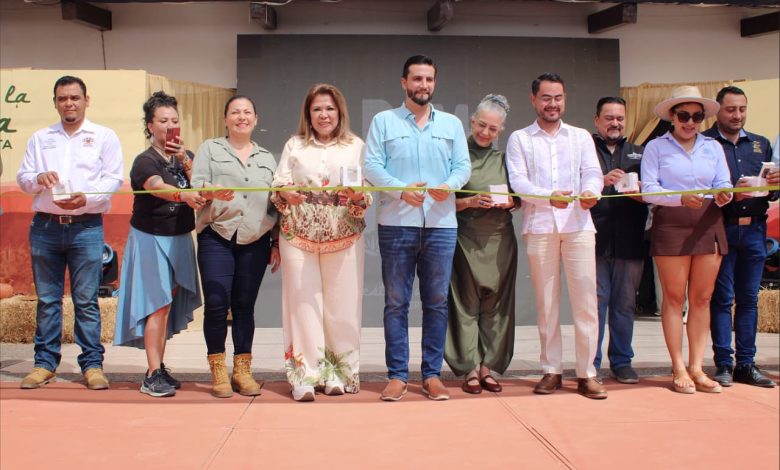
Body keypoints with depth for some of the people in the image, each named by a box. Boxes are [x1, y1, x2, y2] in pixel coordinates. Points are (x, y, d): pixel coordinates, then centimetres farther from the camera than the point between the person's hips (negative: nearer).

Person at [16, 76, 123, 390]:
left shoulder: (104, 137, 7)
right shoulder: (40, 138, 16)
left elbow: (113, 178, -1)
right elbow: (22, 178, 14)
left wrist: (86, 198, -17)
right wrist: (38, 179, -9)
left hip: (86, 226, -3)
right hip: (45, 226, 3)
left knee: (86, 300, -2)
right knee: (47, 299, 6)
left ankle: (92, 364, 3)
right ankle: (45, 363, 13)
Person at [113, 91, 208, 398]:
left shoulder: (185, 158, 10)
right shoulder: (145, 161, -11)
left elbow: (202, 187, -3)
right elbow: (159, 188, -32)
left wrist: (185, 161, -12)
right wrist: (184, 195, -51)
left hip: (180, 239, 6)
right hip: (151, 238, -6)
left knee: (168, 305, 11)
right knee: (158, 304, -10)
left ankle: (159, 369, 20)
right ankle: (153, 376, -8)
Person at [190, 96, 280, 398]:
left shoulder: (267, 158, 20)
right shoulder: (210, 149, 12)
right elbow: (195, 186, 0)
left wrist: (278, 243, 10)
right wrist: (211, 191, -23)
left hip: (256, 240, 2)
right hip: (217, 236, -2)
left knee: (245, 305, 3)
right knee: (216, 303, -9)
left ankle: (242, 370, 11)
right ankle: (218, 371, 2)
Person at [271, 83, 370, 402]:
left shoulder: (356, 146, 8)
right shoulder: (294, 145, 12)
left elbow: (368, 194, 4)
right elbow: (277, 186, 6)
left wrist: (357, 197, -18)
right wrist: (286, 194, -15)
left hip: (343, 238, 0)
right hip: (299, 236, 1)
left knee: (341, 306, 0)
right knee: (303, 303, -2)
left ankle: (339, 374, 13)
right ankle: (305, 376, 3)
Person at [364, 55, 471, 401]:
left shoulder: (451, 124, 15)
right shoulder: (384, 121, 8)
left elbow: (463, 165, 8)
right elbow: (371, 165, -1)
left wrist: (449, 185, -14)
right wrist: (401, 190, -16)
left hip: (441, 224, 2)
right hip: (396, 223, -2)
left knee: (437, 302, 4)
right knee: (396, 302, 1)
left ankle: (432, 374, 12)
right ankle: (397, 375, 8)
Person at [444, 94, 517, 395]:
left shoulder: (504, 159, 13)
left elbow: (518, 199, 15)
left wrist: (507, 202, -6)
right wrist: (471, 202, -16)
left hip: (500, 240, 4)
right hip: (467, 240, -3)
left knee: (496, 305, 4)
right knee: (467, 304, -3)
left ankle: (489, 366, 10)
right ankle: (471, 369, 2)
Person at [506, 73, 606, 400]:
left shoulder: (581, 136, 16)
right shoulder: (519, 139, 10)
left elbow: (593, 173, 4)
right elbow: (518, 182, -2)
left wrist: (590, 192, -20)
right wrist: (549, 196, -20)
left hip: (578, 225, 1)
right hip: (539, 227, -1)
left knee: (586, 300, -4)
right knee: (546, 302, 5)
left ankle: (586, 373, 2)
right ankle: (551, 370, 14)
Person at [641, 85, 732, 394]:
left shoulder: (713, 147, 14)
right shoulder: (656, 147, 3)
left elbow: (724, 184, 6)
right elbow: (648, 190, -7)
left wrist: (724, 195, -18)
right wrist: (681, 198, -23)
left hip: (709, 225, 4)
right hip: (670, 225, -3)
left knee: (702, 298, 5)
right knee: (674, 297, 0)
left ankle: (696, 368, 11)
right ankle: (679, 369, 5)